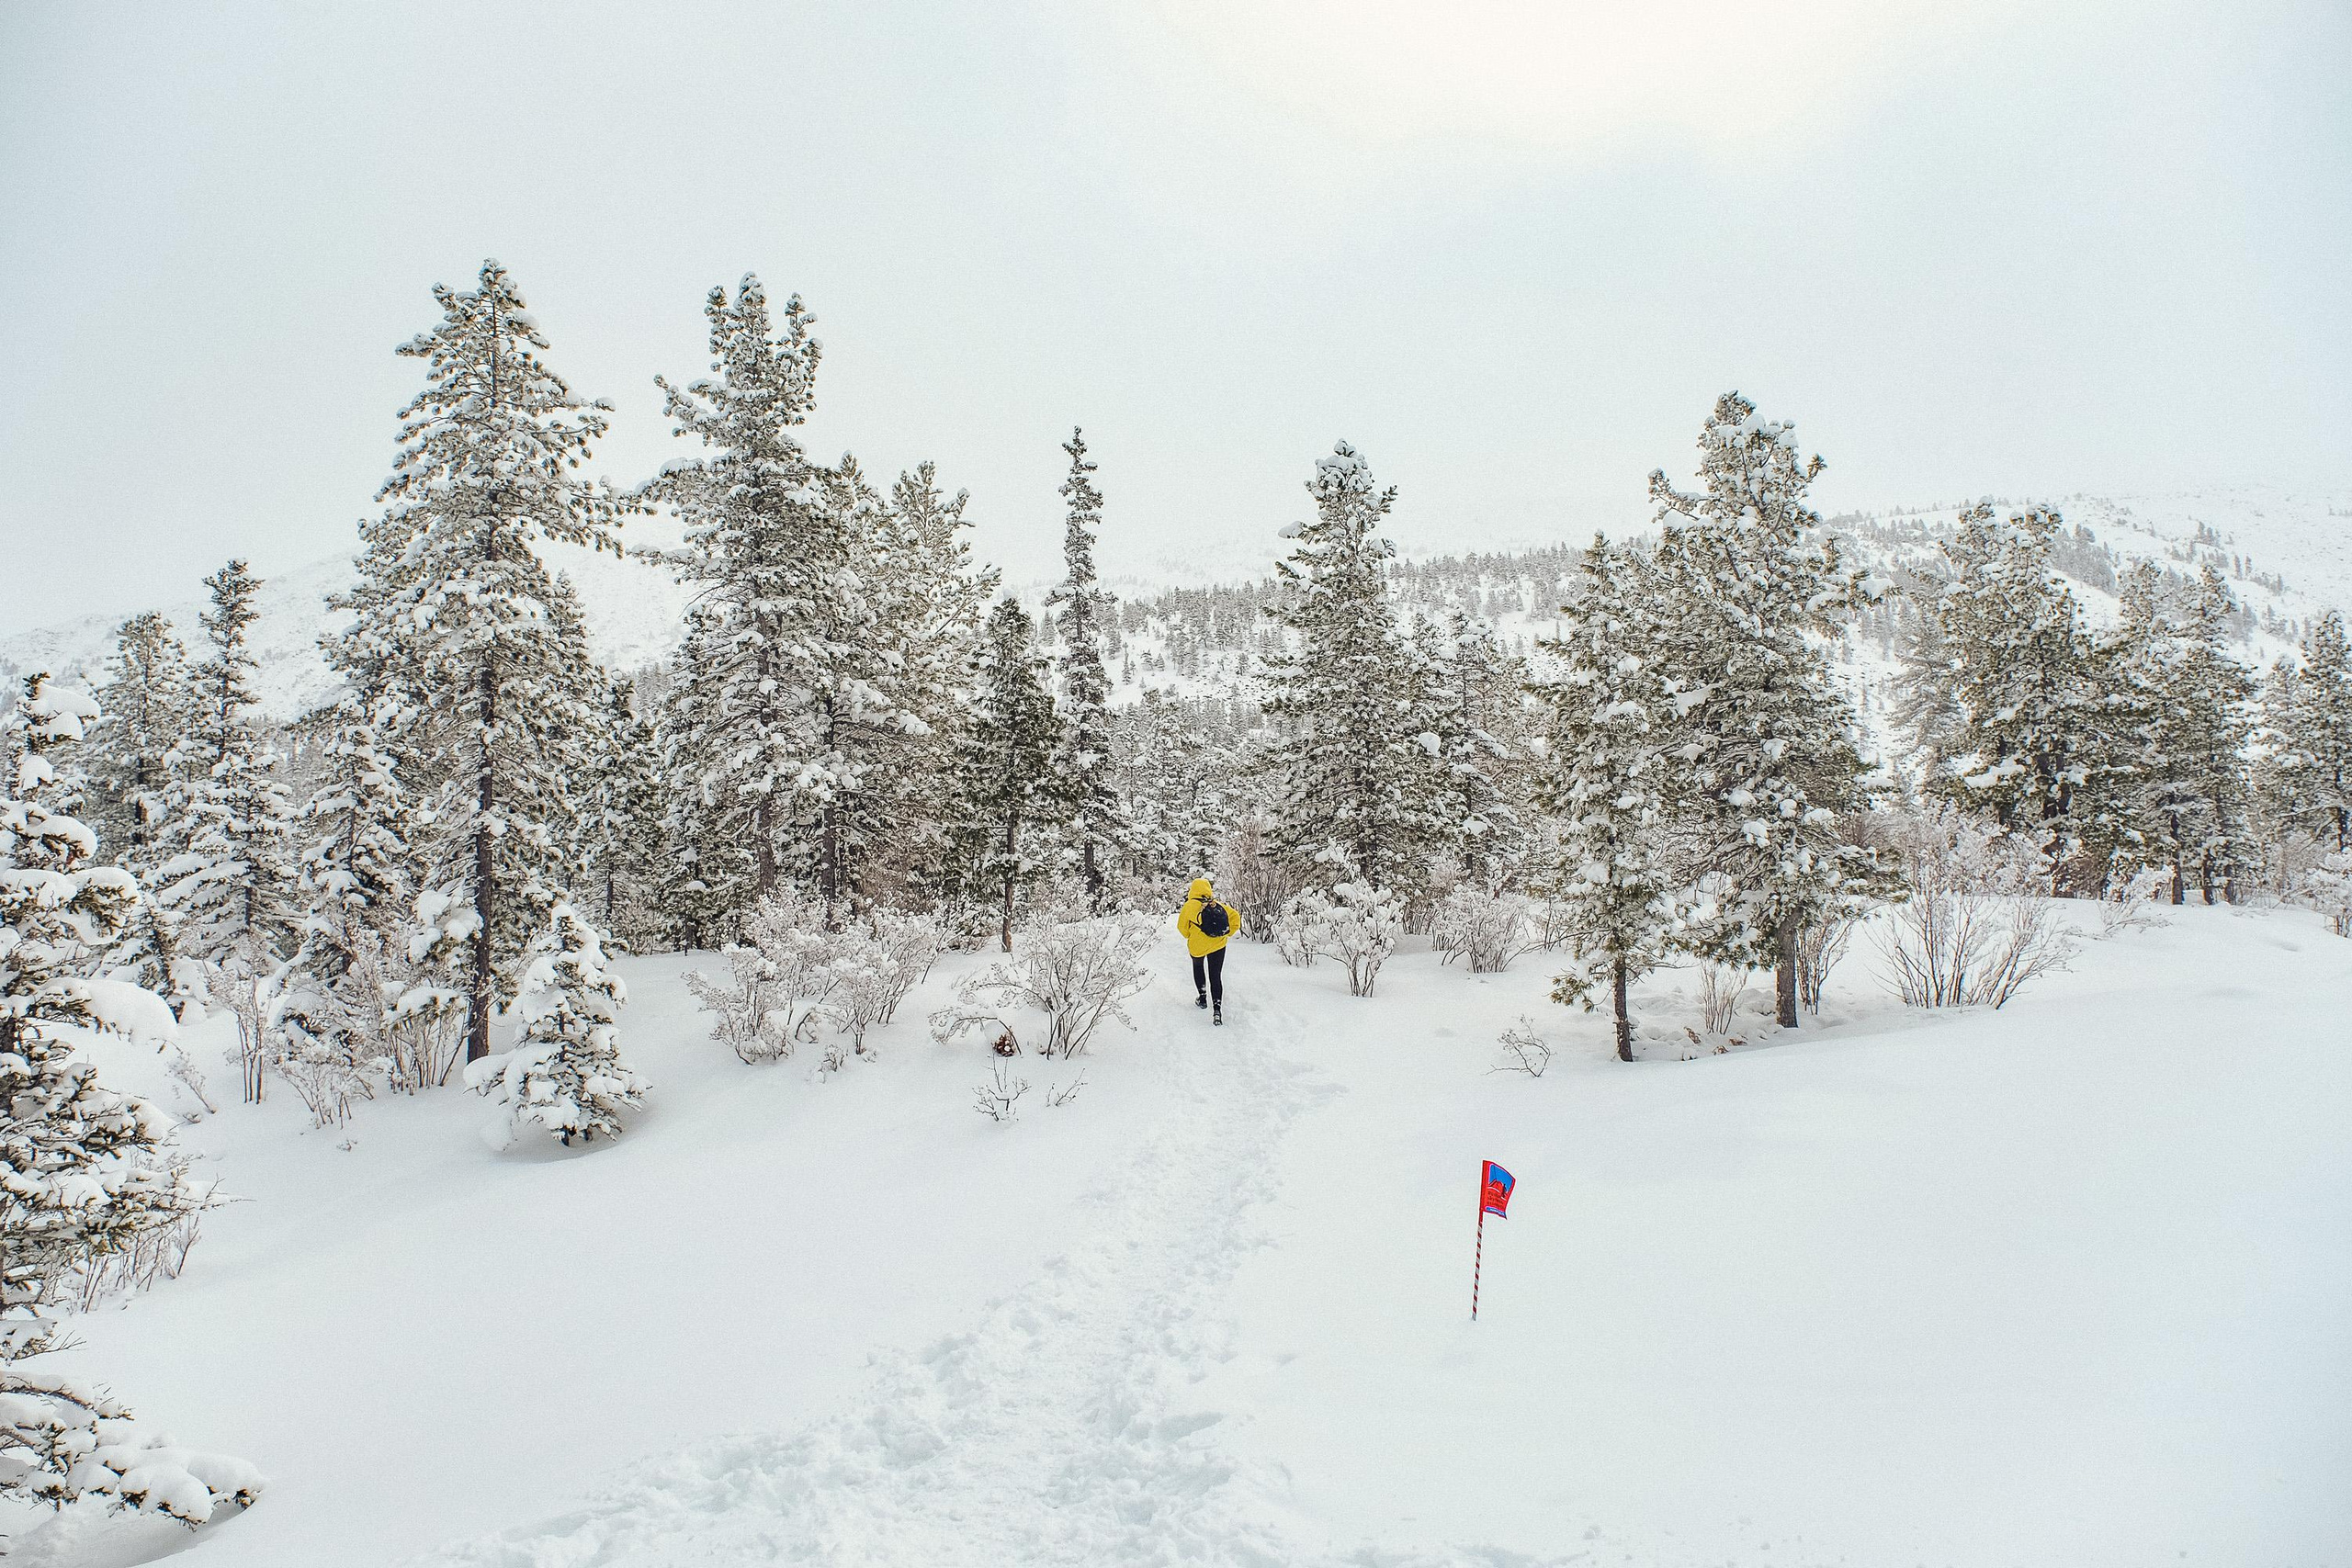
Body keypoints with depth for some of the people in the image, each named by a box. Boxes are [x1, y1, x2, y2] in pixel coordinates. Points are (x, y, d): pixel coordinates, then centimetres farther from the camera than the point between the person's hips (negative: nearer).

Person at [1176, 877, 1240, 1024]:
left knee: (1198, 967, 30)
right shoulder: (1218, 905, 4)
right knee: (1215, 977, 5)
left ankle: (1203, 997, 29)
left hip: (1197, 946, -1)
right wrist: (1227, 934, 12)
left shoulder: (1189, 906, -6)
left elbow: (1182, 926, 0)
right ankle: (1217, 1009, -7)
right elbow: (1235, 916, 5)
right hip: (1218, 945, 2)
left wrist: (1189, 937, 19)